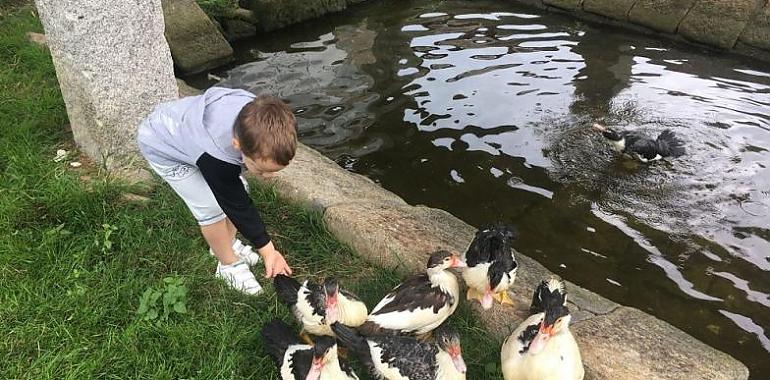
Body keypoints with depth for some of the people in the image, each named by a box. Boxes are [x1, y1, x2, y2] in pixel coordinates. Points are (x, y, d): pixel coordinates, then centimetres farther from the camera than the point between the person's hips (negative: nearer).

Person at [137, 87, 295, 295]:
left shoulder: (256, 115, -29)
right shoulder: (216, 159, -44)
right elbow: (237, 205, -30)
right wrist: (267, 250, -21)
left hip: (189, 128, 7)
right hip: (162, 147, -6)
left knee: (238, 189, 3)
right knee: (211, 208, -14)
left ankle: (228, 243, 26)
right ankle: (229, 265, 9)